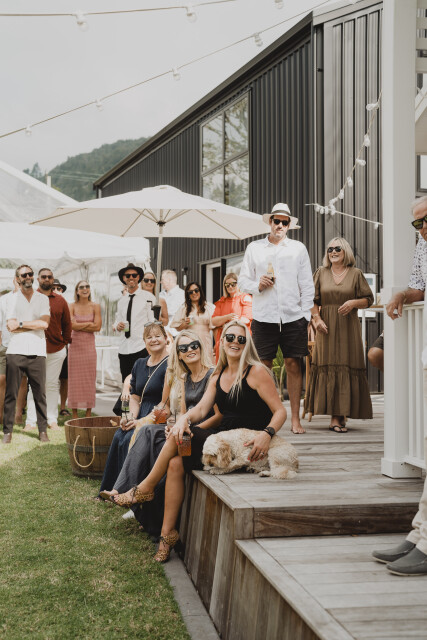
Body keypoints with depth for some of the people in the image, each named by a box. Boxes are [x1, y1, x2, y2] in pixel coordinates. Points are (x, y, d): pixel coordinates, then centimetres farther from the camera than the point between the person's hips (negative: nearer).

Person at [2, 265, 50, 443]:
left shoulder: (43, 299, 11)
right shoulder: (12, 300, 10)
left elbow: (45, 323, -4)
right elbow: (11, 326, -2)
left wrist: (21, 324, -5)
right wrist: (34, 325, -4)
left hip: (37, 352, 0)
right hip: (15, 351, 0)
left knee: (40, 393, 0)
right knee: (11, 393, -2)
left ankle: (42, 430, 9)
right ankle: (7, 431, 5)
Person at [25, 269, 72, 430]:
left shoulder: (60, 300, 9)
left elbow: (67, 324, 16)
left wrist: (65, 341, 11)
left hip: (56, 350, 2)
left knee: (52, 384, 7)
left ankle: (52, 420, 12)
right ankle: (31, 421, 2)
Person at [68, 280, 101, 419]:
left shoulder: (95, 307, 5)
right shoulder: (72, 306, 3)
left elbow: (97, 327, -5)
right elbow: (72, 325, -10)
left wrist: (79, 326, -6)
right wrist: (88, 324, -6)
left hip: (89, 345, 1)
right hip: (75, 344, -1)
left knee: (89, 379, 1)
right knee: (74, 378, 0)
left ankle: (88, 415, 7)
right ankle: (74, 415, 6)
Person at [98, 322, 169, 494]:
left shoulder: (170, 365, -9)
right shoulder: (140, 364, 15)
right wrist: (131, 417, -3)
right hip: (141, 416, 6)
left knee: (130, 439, -25)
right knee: (119, 436, -18)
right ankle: (112, 489, -9)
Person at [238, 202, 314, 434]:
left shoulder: (298, 248, 12)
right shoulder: (254, 248, 11)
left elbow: (307, 285, 10)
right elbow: (243, 280, 12)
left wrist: (306, 315, 3)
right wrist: (258, 285, -9)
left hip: (293, 316, 0)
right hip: (263, 317, 0)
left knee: (293, 365, 0)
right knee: (263, 367, -1)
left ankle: (295, 419, 7)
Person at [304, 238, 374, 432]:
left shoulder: (355, 274, 6)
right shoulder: (321, 273, 10)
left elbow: (368, 299, 7)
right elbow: (312, 300, 8)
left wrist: (354, 303, -12)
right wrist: (317, 319, -6)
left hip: (348, 328, -1)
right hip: (326, 327, 1)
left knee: (347, 368, -4)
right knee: (328, 367, -4)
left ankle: (341, 414, 1)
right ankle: (335, 416, -2)